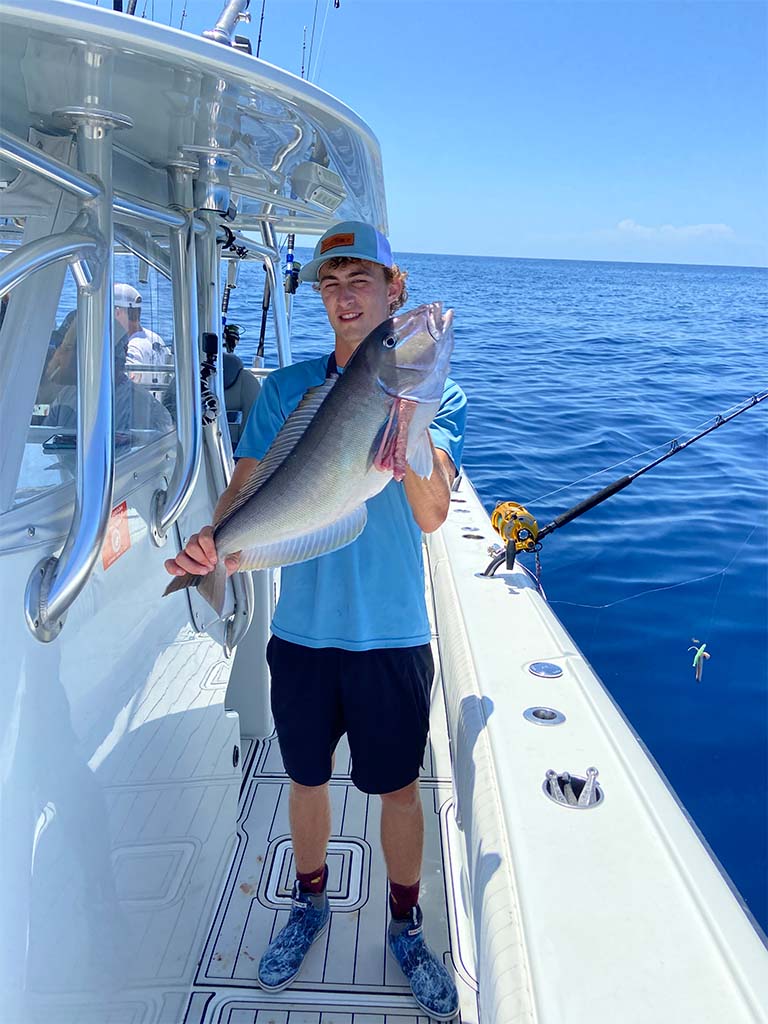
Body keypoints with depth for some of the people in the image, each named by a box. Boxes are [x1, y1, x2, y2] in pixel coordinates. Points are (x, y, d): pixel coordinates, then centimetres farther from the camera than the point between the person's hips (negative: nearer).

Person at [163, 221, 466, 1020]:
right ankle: (309, 904, 47)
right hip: (302, 630, 2)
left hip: (392, 636, -2)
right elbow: (246, 491, -7)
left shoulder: (436, 393, -6)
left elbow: (430, 513, -19)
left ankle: (405, 925, 40)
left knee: (399, 788, 14)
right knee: (307, 779, 20)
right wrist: (214, 542, -29)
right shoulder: (286, 389, 0)